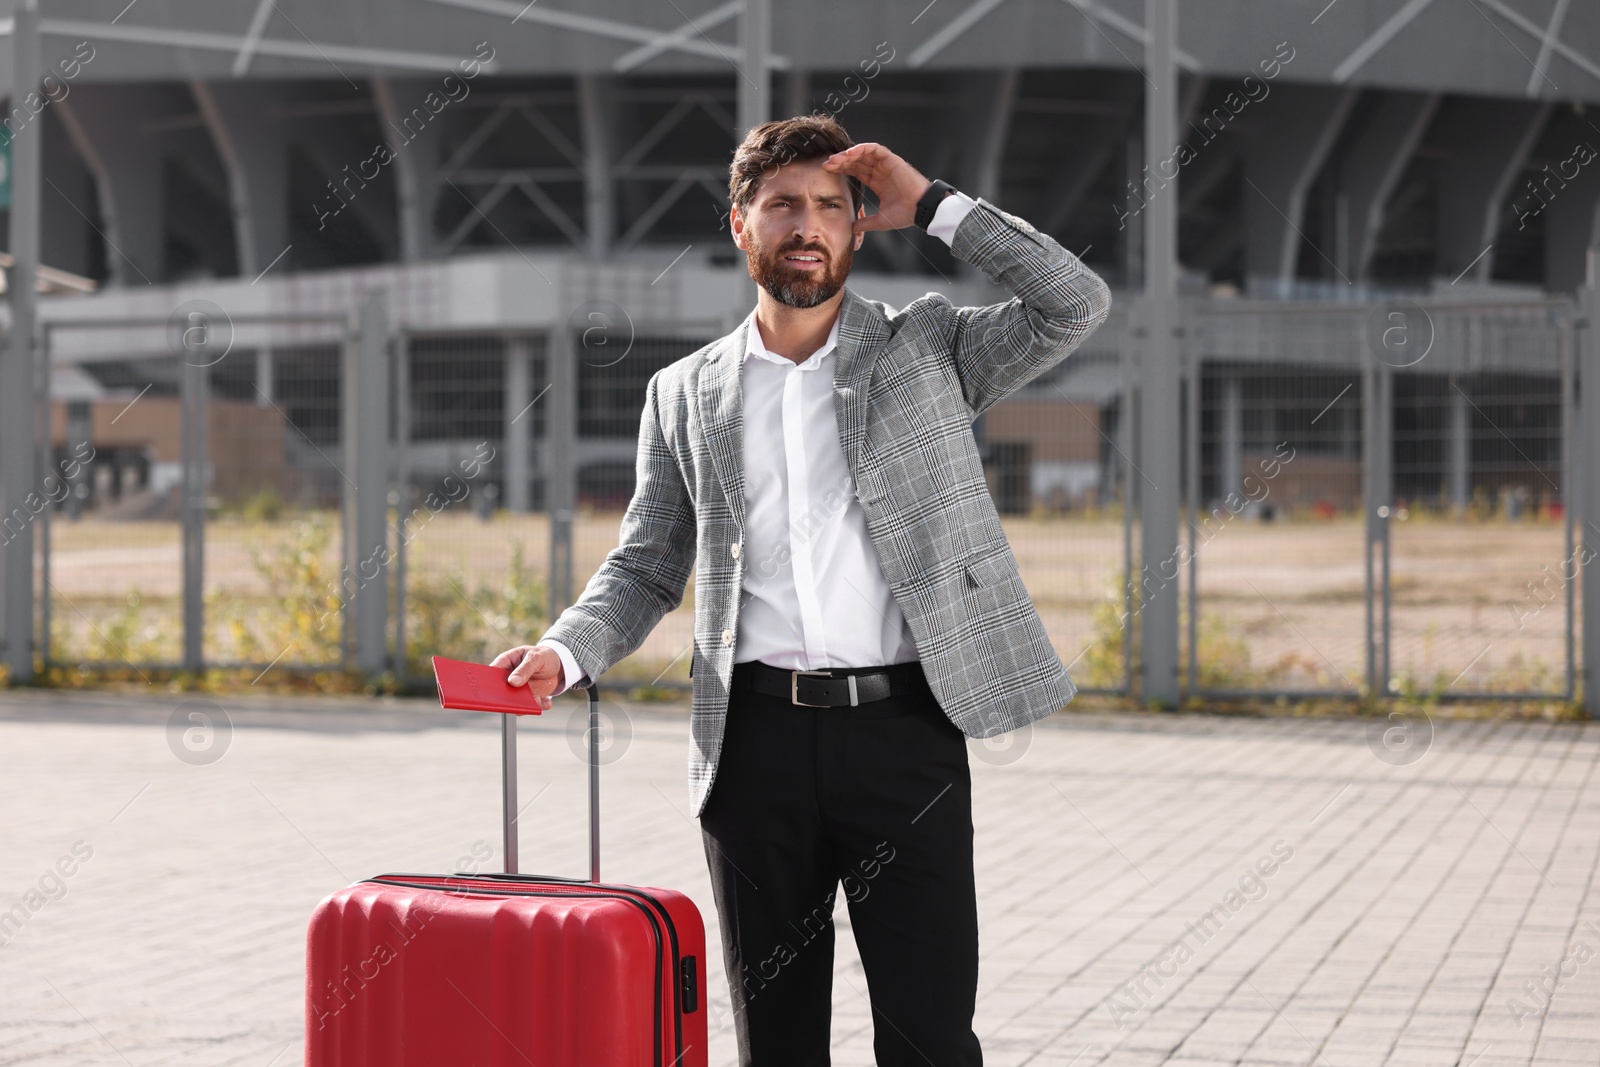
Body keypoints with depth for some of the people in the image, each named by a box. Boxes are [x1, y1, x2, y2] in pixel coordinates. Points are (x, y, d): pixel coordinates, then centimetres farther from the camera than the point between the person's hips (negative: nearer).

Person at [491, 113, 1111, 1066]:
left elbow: (1077, 304, -4)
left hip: (901, 728, -2)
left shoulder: (929, 349, 9)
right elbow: (646, 567, 16)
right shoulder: (687, 394, 14)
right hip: (757, 735, 2)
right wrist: (566, 652, -3)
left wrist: (932, 205, -3)